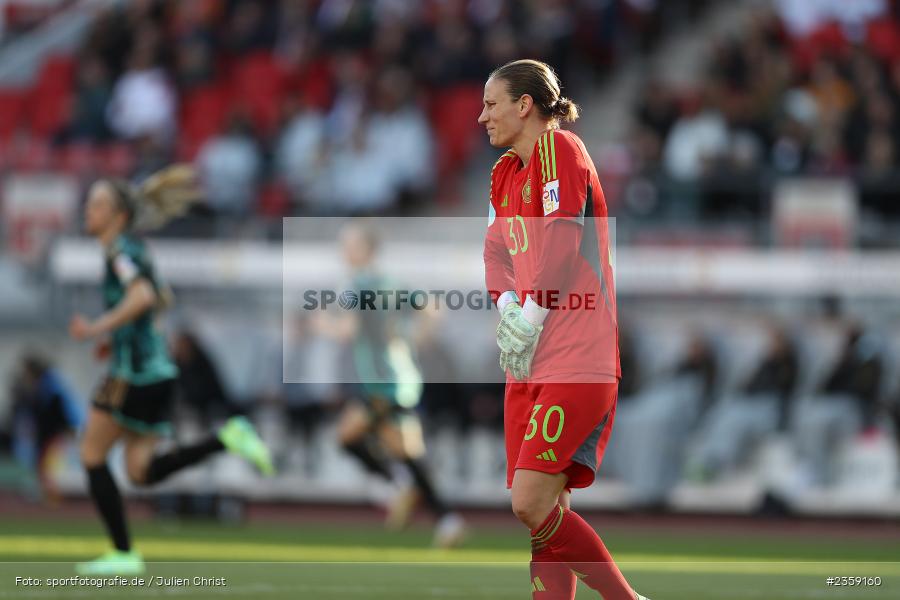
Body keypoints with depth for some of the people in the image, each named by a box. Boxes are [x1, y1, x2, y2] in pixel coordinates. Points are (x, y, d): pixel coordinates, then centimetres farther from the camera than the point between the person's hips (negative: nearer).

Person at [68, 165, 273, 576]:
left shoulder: (120, 250, -11)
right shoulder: (131, 250, 18)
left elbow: (142, 296, -29)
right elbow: (161, 298, 31)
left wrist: (99, 328, -26)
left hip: (134, 371, -9)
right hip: (156, 370, 9)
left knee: (92, 456, 2)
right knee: (142, 472, 6)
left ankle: (123, 554, 2)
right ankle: (227, 438, -6)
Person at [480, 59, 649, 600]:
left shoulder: (558, 147, -8)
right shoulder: (507, 173, 19)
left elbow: (562, 242, -16)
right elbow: (497, 248, 16)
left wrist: (532, 317, -13)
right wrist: (506, 304, -2)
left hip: (577, 361, -9)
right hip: (529, 363, 9)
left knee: (533, 506, -17)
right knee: (545, 513, 4)